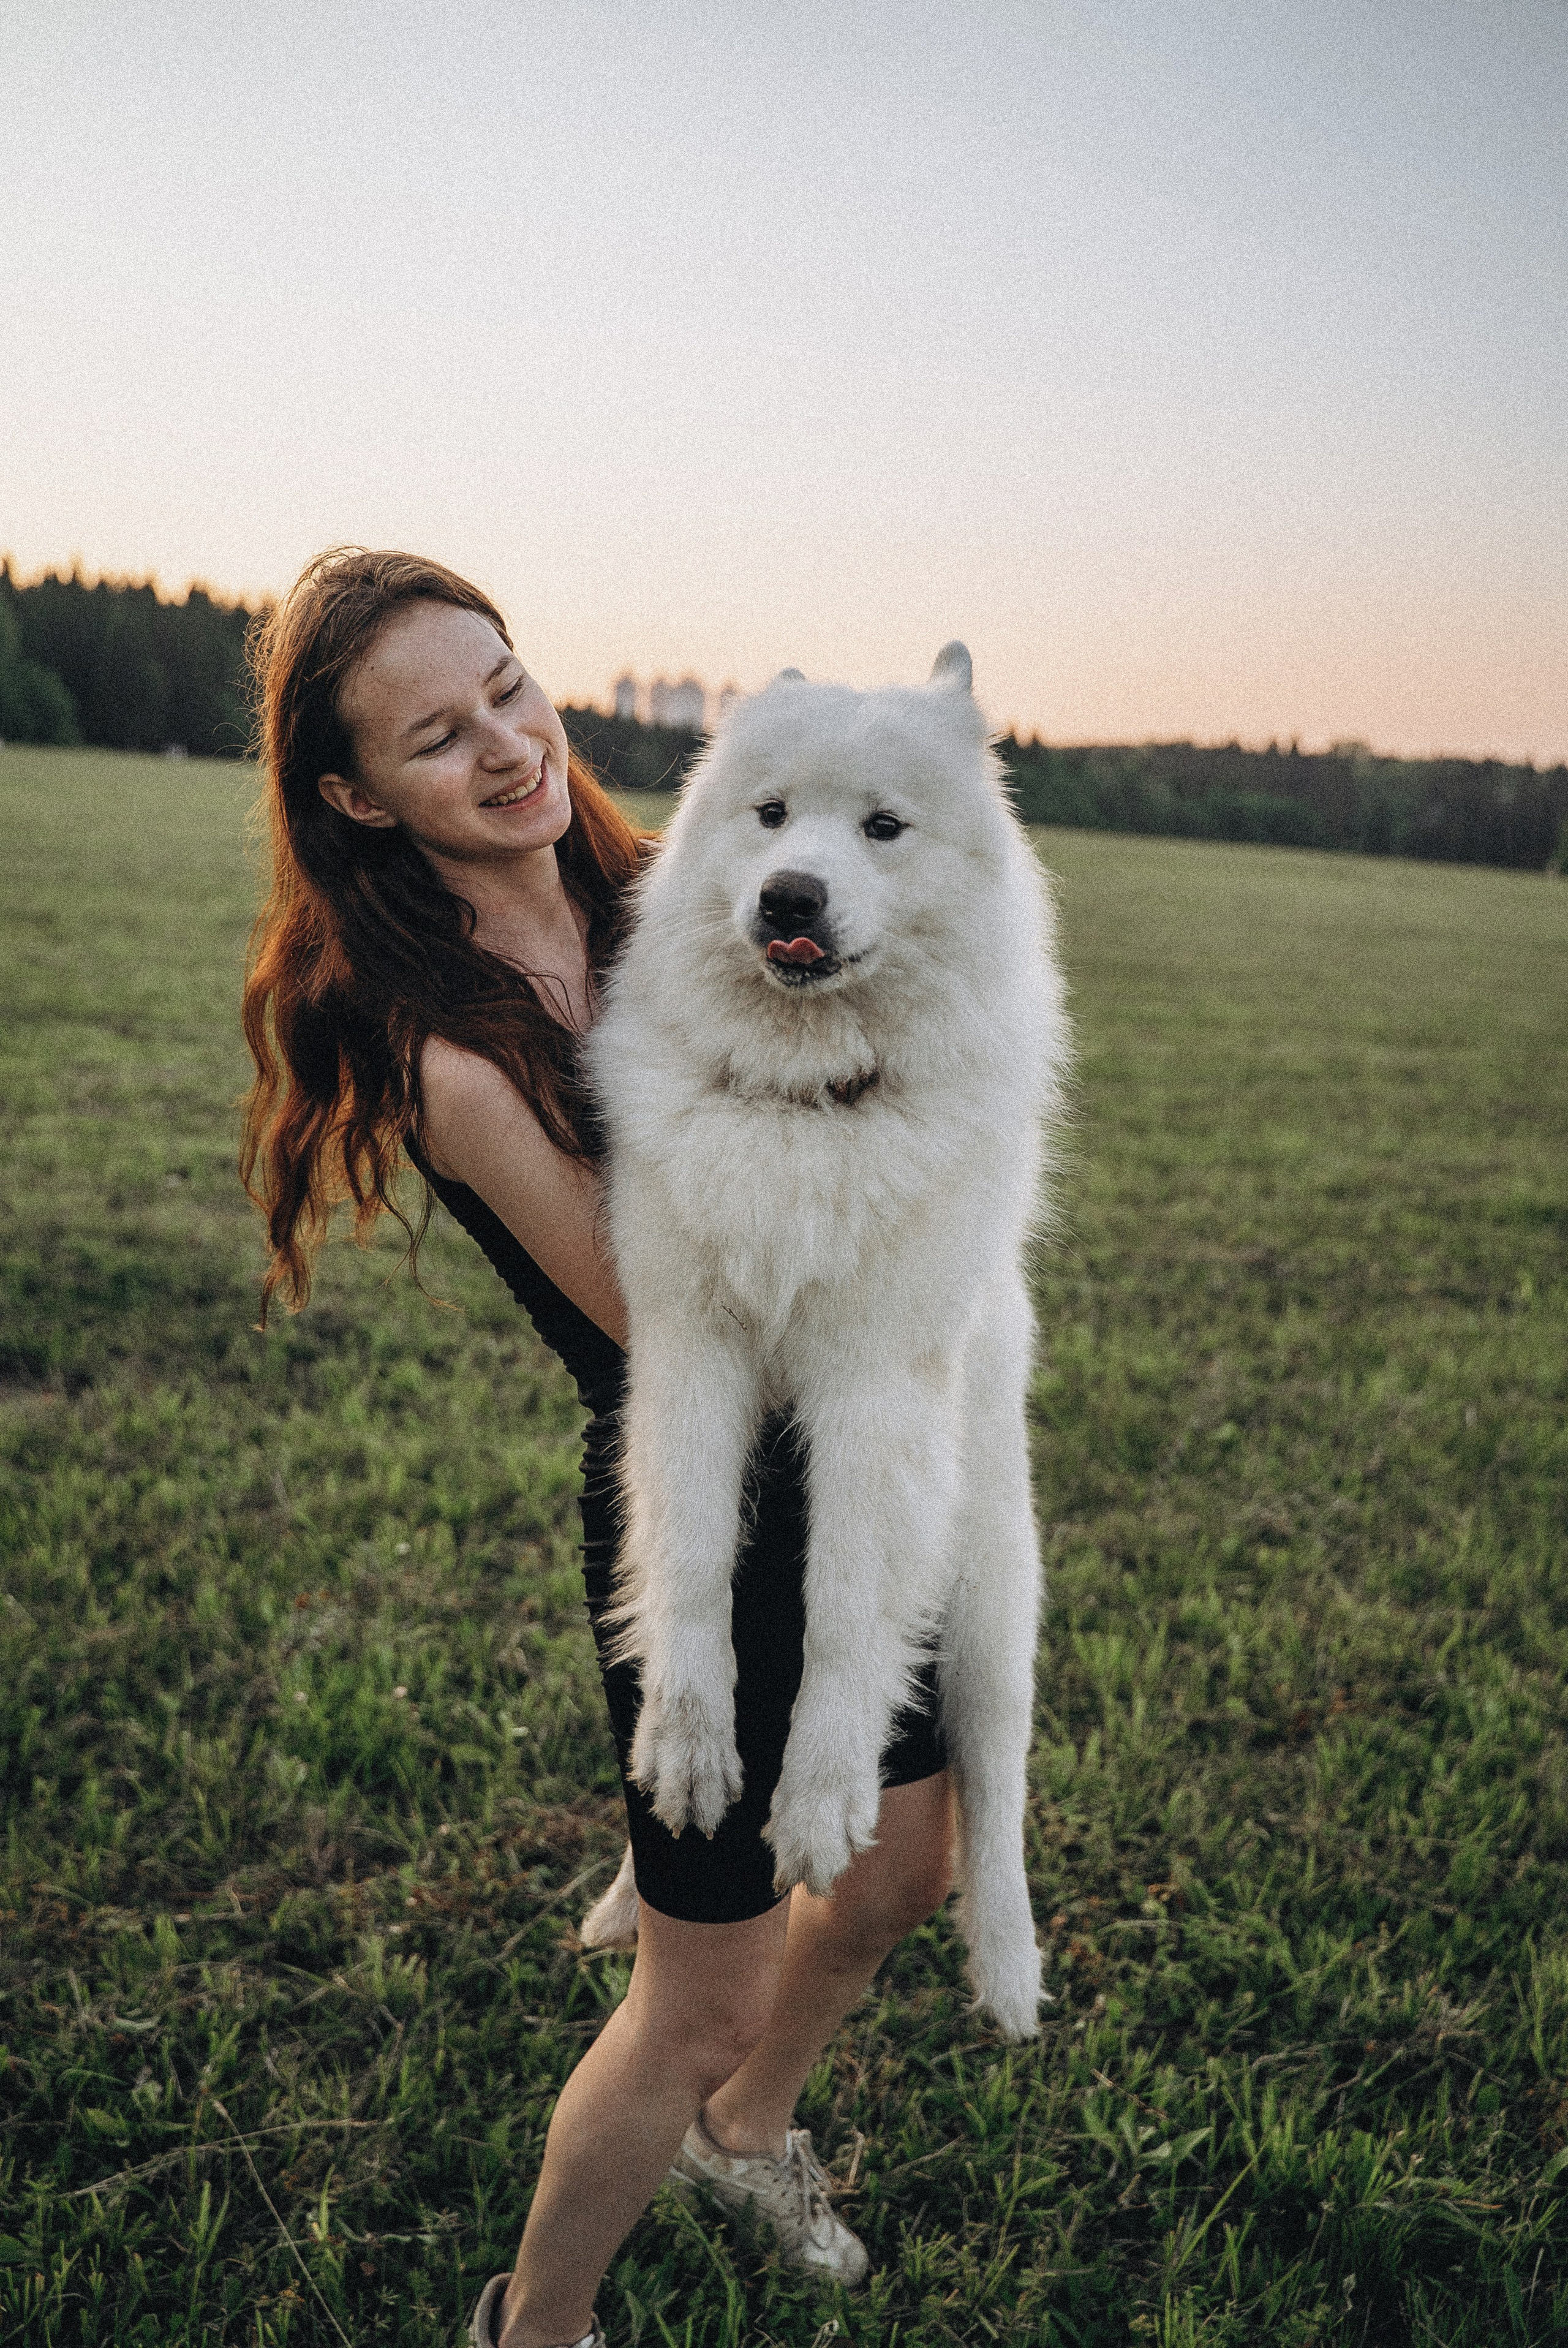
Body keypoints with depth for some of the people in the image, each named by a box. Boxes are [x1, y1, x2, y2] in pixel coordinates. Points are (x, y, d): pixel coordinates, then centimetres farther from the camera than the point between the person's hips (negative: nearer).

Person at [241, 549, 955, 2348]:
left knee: (900, 1881, 26)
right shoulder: (435, 1041, -22)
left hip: (866, 1462, 7)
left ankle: (745, 2130, 57)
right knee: (702, 2004, 11)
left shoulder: (650, 905, 0)